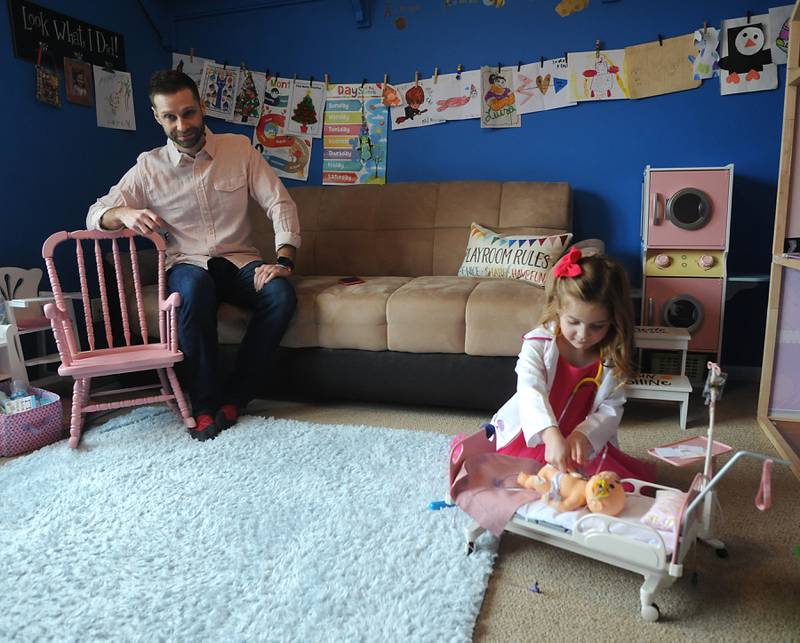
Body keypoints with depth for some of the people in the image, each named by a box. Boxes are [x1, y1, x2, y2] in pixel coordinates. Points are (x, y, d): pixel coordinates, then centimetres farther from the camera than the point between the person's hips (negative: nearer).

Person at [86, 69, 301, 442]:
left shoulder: (238, 148, 1)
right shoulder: (148, 167, 0)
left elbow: (280, 204, -3)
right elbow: (95, 216, 3)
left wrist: (283, 260, -19)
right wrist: (124, 213, -23)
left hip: (239, 260, 1)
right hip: (187, 264, -1)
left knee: (281, 295, -31)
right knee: (195, 288, -38)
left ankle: (233, 397, -18)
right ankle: (205, 404, -25)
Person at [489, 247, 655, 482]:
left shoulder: (612, 358, -8)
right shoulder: (538, 343, -15)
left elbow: (611, 409, -11)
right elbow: (531, 392, -29)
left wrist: (583, 435, -32)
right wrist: (551, 435, -47)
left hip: (585, 442, 3)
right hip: (532, 435, -2)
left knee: (643, 477, -12)